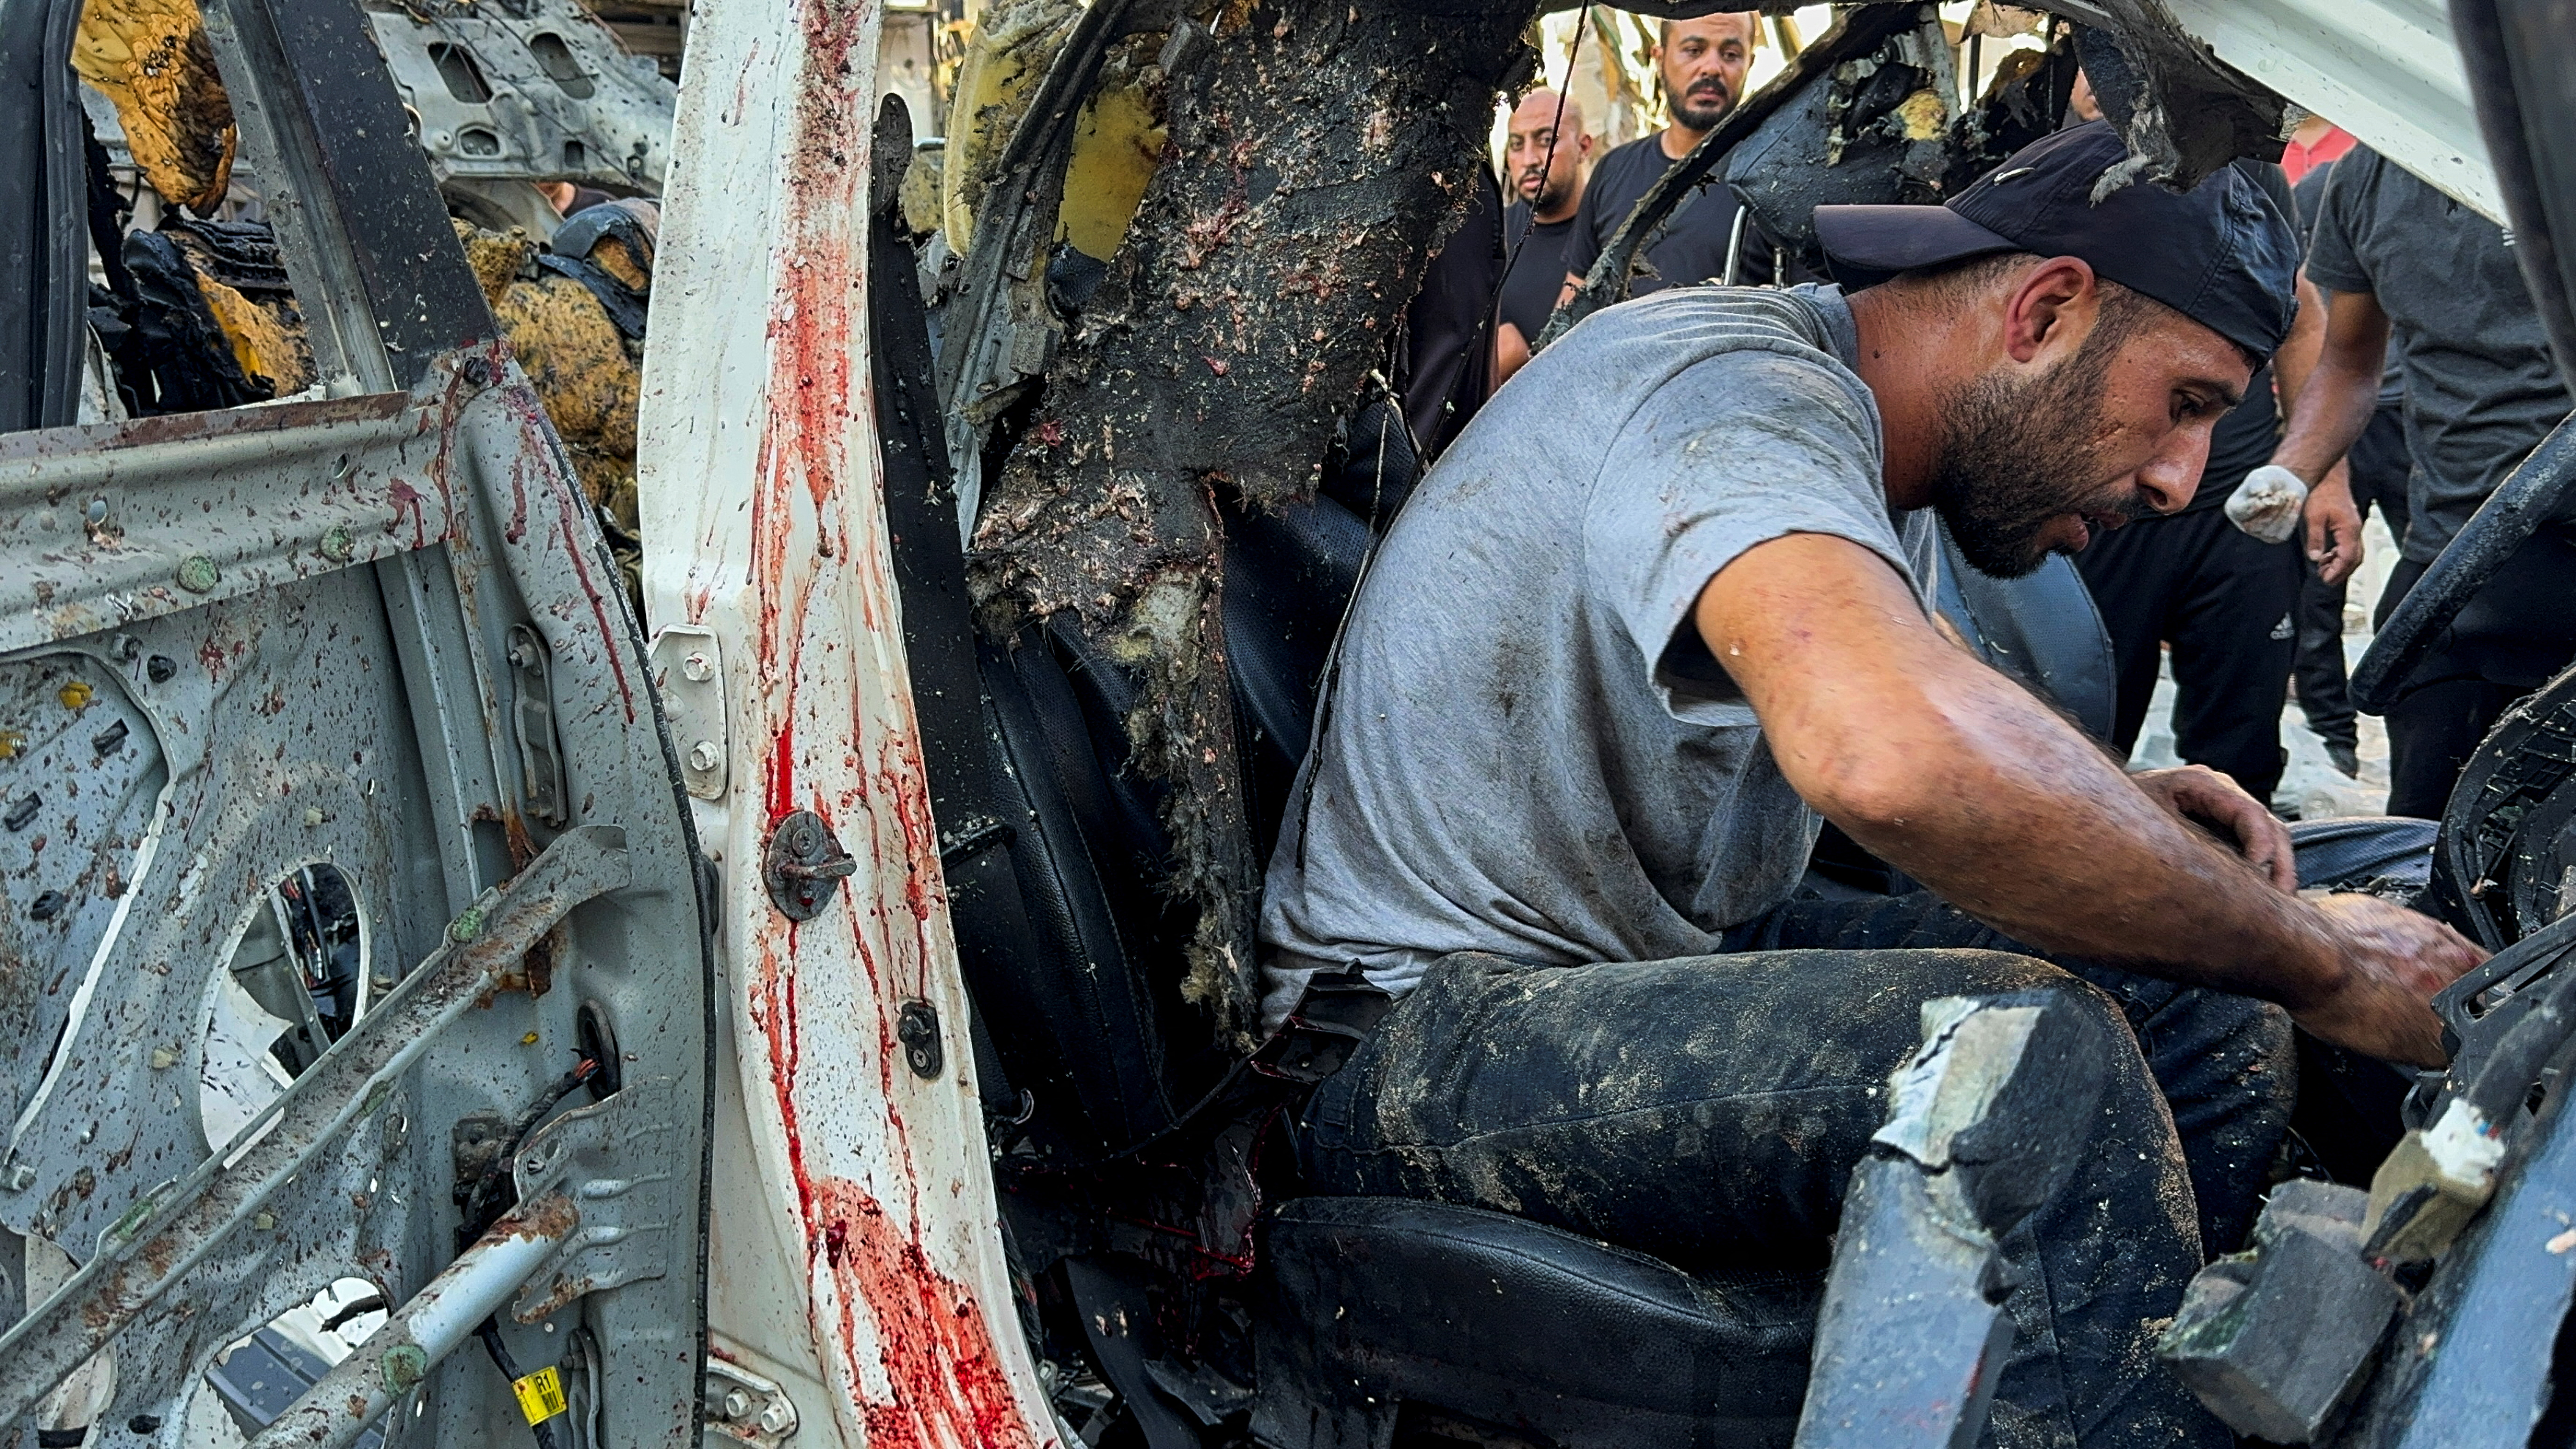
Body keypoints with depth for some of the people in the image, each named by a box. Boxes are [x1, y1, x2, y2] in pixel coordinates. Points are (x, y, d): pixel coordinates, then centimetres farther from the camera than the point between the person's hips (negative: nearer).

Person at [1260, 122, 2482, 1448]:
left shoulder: (1872, 446, 10)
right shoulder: (1743, 394, -21)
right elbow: (1900, 756, -41)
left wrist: (2117, 806, 5)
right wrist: (2317, 962, -28)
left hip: (1672, 954, 10)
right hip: (1428, 1031, -9)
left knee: (2209, 1027, -3)